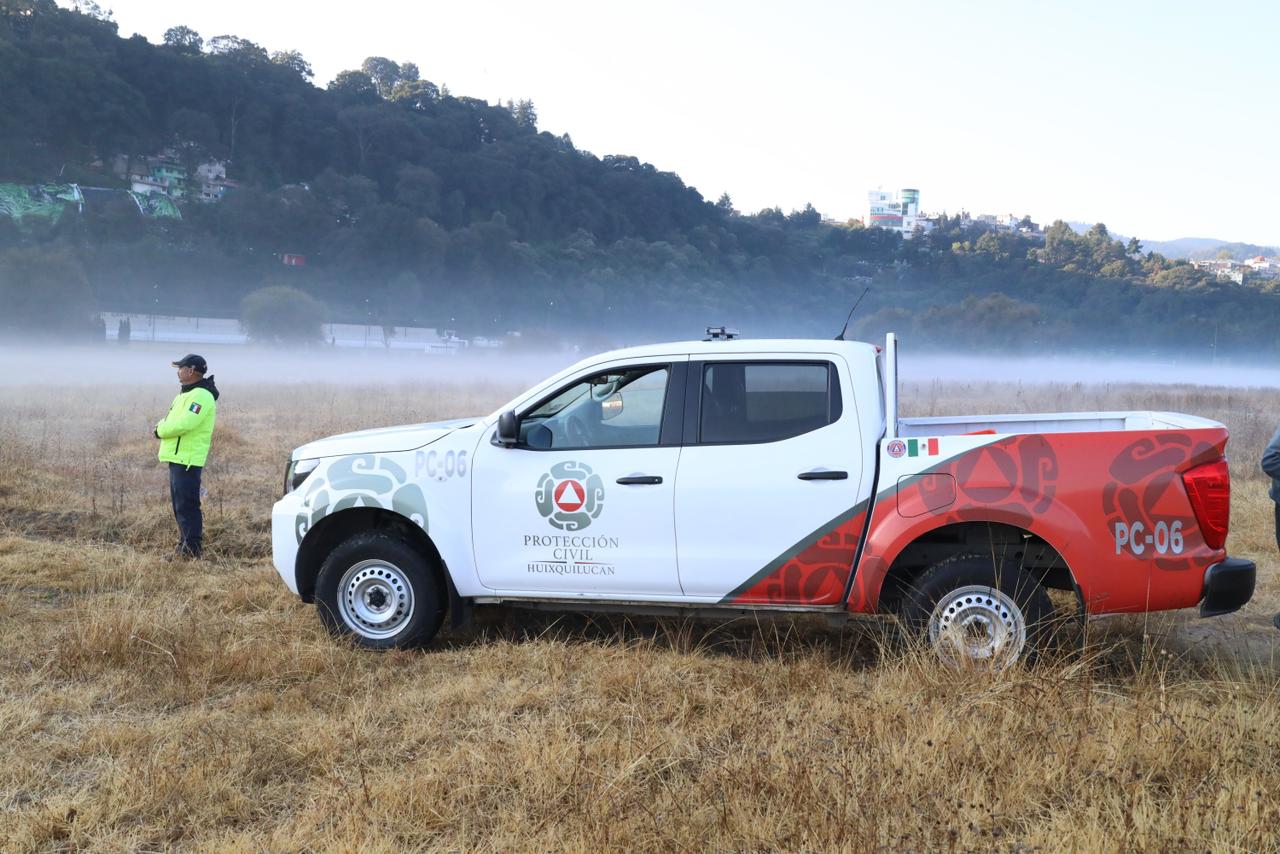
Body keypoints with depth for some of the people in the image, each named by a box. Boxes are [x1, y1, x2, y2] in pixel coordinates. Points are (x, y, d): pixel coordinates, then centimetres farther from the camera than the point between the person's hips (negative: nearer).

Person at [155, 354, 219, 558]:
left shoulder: (201, 396, -15)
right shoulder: (187, 394, 19)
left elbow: (184, 424, -25)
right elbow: (171, 421, 21)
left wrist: (161, 430, -9)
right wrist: (162, 428, -1)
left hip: (187, 460, -11)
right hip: (178, 457, 11)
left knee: (187, 506, -9)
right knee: (179, 505, 15)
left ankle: (192, 549, -6)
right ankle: (185, 545, 23)